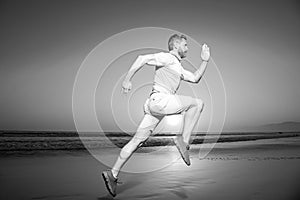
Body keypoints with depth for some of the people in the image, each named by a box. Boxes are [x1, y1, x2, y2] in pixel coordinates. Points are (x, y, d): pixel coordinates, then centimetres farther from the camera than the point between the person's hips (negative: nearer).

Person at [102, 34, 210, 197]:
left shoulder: (178, 67, 32)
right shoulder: (167, 57, 1)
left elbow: (195, 78, 35)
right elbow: (142, 58, -10)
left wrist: (205, 60, 28)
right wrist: (127, 79, -16)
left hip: (154, 105, 9)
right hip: (159, 99, -9)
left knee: (137, 140, 5)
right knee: (197, 103, -1)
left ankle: (113, 174, 7)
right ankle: (183, 140, -4)